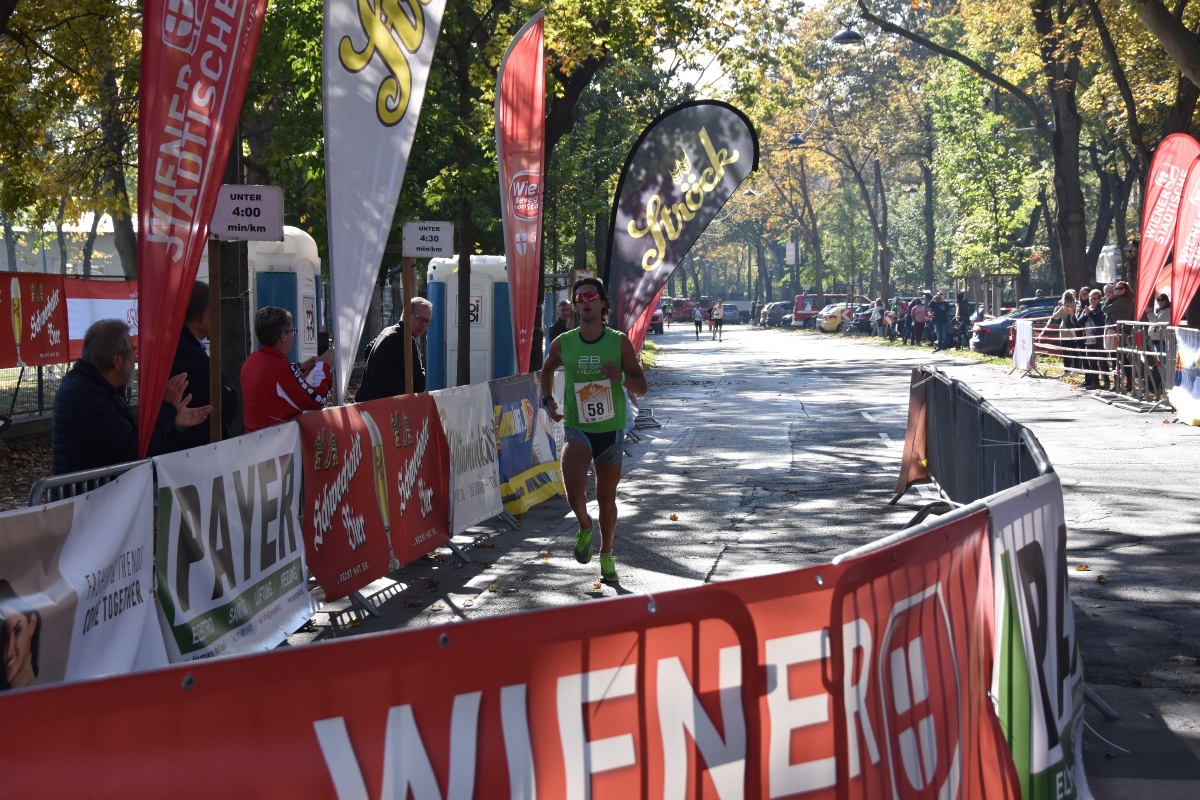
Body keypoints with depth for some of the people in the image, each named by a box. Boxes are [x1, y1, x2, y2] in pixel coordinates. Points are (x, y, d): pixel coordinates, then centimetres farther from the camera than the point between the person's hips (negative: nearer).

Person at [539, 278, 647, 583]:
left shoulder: (619, 342, -4)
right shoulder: (562, 344, -2)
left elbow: (641, 385, -2)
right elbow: (547, 370, 19)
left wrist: (621, 378, -23)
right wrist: (548, 399, 3)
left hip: (611, 429, 1)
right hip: (577, 428, -1)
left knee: (606, 496, 11)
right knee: (573, 484, -25)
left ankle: (606, 555, 32)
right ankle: (585, 525, 7)